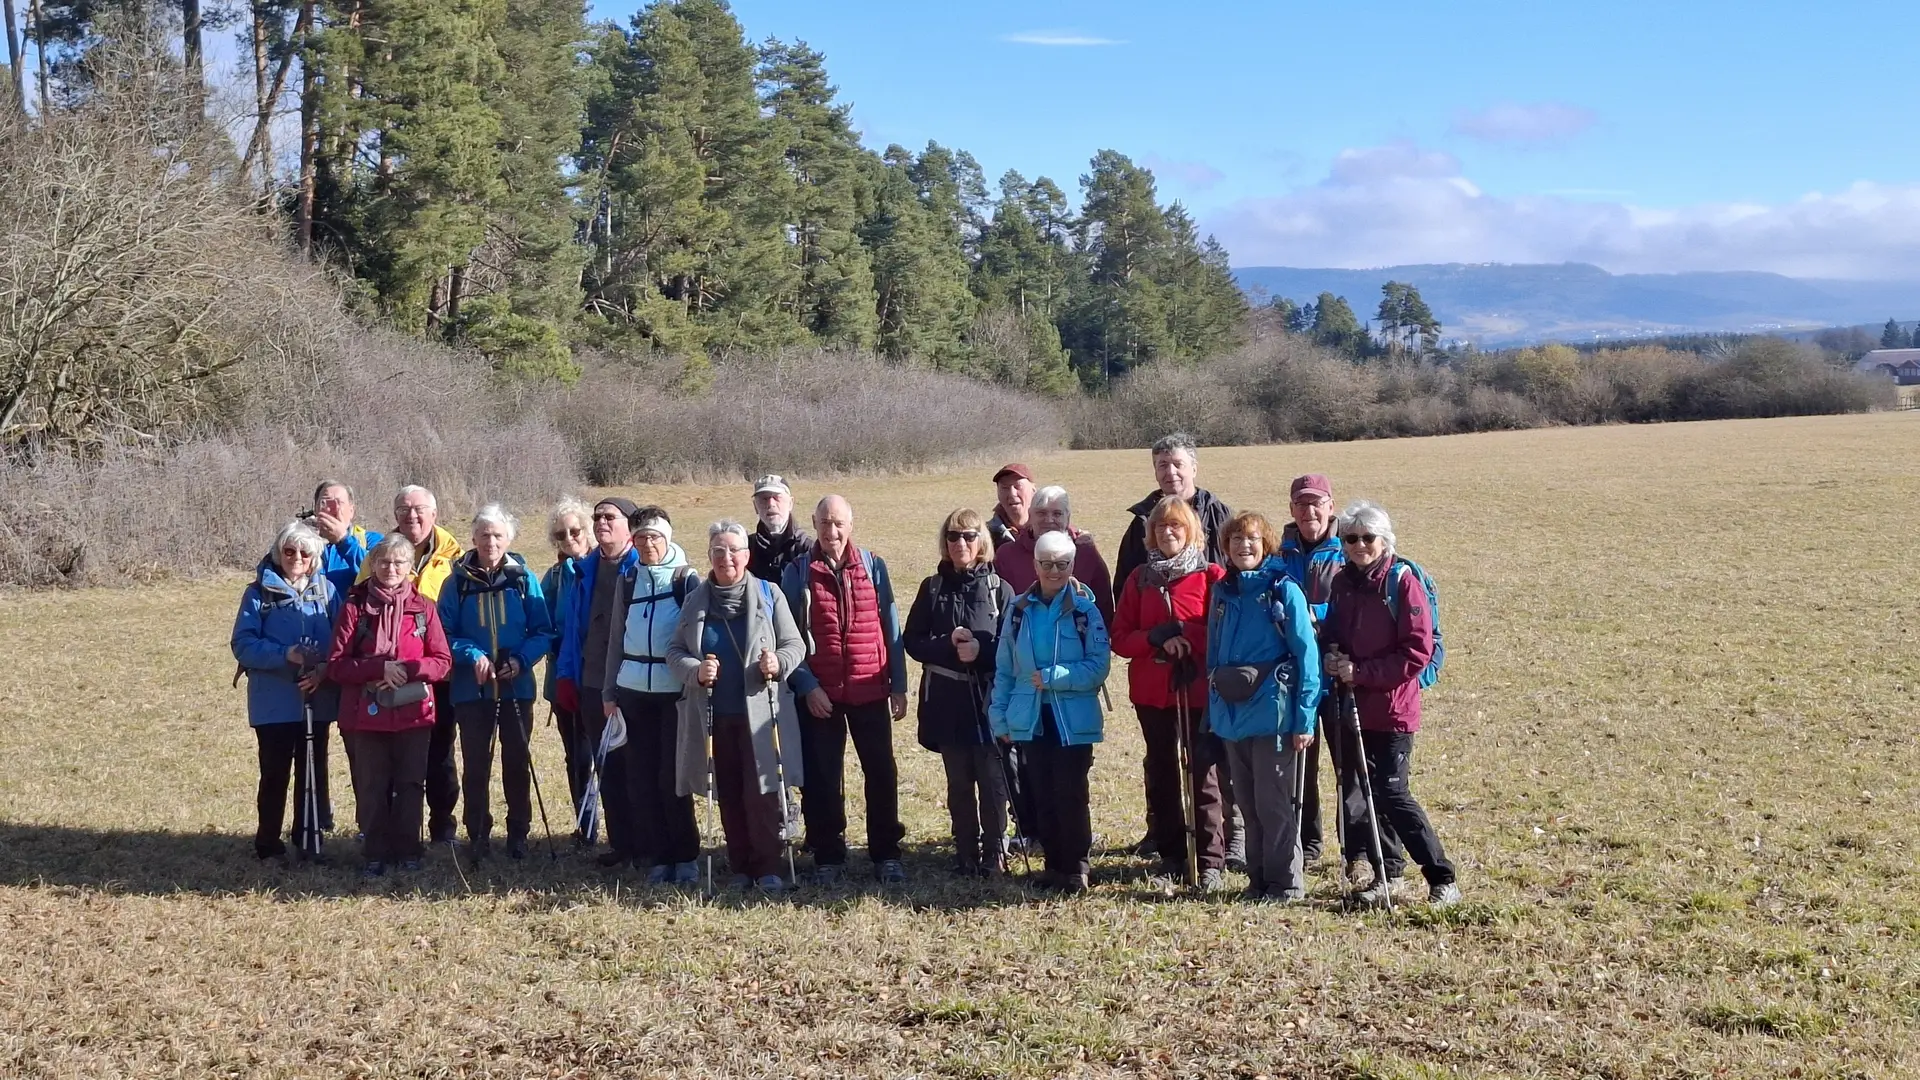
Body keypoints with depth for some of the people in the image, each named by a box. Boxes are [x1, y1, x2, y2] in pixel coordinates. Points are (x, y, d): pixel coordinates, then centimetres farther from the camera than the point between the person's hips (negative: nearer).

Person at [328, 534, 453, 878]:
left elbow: (443, 661, 2)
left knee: (410, 784, 5)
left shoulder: (423, 607, 4)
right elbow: (336, 665, -3)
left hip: (414, 713, 1)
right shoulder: (355, 607, 1)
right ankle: (376, 853, 14)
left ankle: (408, 850, 17)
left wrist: (408, 671, -15)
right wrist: (380, 668, -17)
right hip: (367, 714, -1)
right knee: (371, 787, 3)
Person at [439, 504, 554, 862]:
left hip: (516, 688, 0)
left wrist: (522, 660, -16)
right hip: (471, 689, 0)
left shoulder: (524, 579, -1)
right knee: (475, 765, 5)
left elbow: (542, 631, 0)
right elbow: (444, 634, -1)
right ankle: (478, 834, 15)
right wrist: (473, 655, -17)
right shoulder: (458, 582, -2)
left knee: (518, 763, 8)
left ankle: (518, 833, 19)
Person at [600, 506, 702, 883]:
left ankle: (685, 856, 8)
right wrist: (609, 691, 10)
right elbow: (617, 637, 14)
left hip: (676, 691, -4)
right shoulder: (628, 580, 12)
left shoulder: (686, 579, 1)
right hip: (633, 691, 4)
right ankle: (657, 856, 12)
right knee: (641, 778, 3)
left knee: (673, 778, -4)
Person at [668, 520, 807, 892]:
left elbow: (795, 644, 3)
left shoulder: (769, 595, 1)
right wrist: (695, 671, -12)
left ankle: (768, 866, 5)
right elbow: (674, 650, 8)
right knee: (728, 795, 8)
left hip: (760, 713, -3)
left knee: (763, 792, -5)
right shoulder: (695, 600, 9)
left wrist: (779, 663, -18)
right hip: (714, 715, 3)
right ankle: (739, 867, 19)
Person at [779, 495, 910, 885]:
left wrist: (899, 685, 1)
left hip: (870, 690, 1)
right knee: (822, 777, 5)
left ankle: (886, 853, 15)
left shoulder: (873, 566, 2)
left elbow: (891, 629, 4)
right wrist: (807, 686, -10)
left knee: (882, 772, 4)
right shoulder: (798, 573, 0)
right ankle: (828, 855, 17)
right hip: (820, 694, 0)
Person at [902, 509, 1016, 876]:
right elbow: (911, 641, 5)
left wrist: (982, 650, -18)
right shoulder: (933, 588, 8)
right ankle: (965, 854, 18)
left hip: (989, 700, -2)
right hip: (947, 701, 2)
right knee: (958, 782, 9)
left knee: (992, 780, -2)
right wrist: (948, 645, -11)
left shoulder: (999, 589, 1)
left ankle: (993, 853, 10)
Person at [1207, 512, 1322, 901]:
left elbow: (1306, 654, -10)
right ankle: (1258, 880, 23)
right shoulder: (1223, 592, 9)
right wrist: (1213, 710, 10)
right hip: (1232, 715, 6)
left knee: (1274, 804, -1)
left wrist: (1304, 719, -14)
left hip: (1273, 714, -6)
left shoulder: (1284, 590, -7)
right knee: (1248, 803, 13)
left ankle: (1287, 884, 10)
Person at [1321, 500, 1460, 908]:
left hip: (1392, 708, -6)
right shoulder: (1342, 583, 8)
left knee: (1391, 792, -10)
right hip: (1354, 706, 6)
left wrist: (1361, 671, -18)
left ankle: (1443, 880, -1)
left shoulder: (1403, 582, -11)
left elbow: (1417, 652, -15)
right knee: (1366, 790, 9)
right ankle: (1387, 874, 23)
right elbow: (1332, 633, 20)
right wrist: (1333, 657, -4)